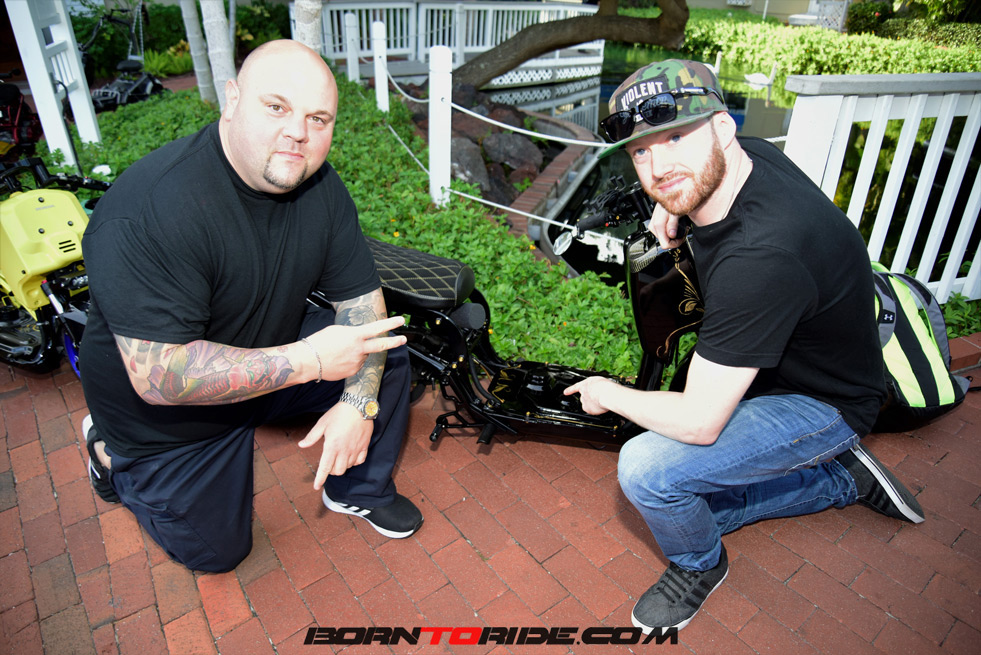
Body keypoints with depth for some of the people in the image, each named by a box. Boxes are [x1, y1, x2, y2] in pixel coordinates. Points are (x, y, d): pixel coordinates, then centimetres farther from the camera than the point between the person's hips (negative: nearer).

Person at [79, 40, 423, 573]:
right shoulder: (149, 213, -34)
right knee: (216, 550, 9)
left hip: (272, 345, 5)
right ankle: (112, 452, 31)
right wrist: (308, 361, -39)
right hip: (167, 413, -5)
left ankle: (360, 490, 13)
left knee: (386, 350, -8)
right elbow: (160, 375, -36)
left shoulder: (321, 187, -13)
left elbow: (361, 296, -10)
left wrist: (357, 402, -22)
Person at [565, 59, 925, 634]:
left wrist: (609, 394, -17)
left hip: (822, 406, -9)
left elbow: (697, 422, -35)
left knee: (646, 469, -27)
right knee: (691, 511, 15)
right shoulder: (747, 157, -13)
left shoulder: (759, 258, -40)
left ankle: (700, 566, 8)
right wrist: (670, 208, -6)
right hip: (773, 370, 9)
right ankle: (847, 478, 27)